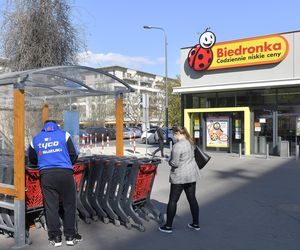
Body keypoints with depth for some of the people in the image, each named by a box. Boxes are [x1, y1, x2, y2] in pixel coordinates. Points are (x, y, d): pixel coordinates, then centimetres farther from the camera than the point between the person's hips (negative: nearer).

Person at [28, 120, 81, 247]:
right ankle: (70, 236, 12)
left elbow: (32, 159, 22)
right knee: (69, 205, 7)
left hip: (46, 175, 2)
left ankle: (55, 237, 12)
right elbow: (74, 154, 5)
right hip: (65, 173, -2)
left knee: (51, 206, 8)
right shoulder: (64, 135, 7)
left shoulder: (35, 139, 15)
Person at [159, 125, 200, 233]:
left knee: (173, 201, 4)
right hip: (192, 175, 8)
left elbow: (174, 163, -23)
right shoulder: (190, 142, 7)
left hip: (179, 177, -8)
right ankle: (196, 224, 23)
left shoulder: (177, 146, -21)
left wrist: (169, 161, -2)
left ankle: (168, 226, 13)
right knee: (192, 199, 14)